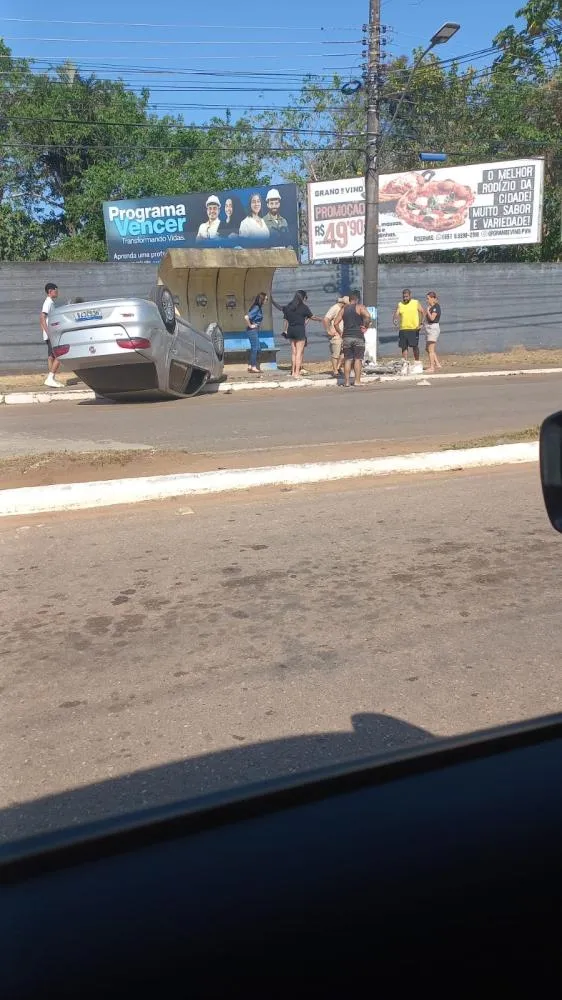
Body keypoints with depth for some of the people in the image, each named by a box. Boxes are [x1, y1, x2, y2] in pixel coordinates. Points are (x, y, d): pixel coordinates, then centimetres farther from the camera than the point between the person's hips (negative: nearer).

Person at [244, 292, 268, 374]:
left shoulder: (260, 308, 9)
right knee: (255, 347, -4)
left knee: (255, 348, 13)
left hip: (256, 330, 9)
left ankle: (250, 366, 19)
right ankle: (254, 367, 2)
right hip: (252, 330, -9)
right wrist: (250, 325, -19)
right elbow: (246, 317, -29)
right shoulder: (256, 308, -19)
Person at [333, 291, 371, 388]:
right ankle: (357, 381, -2)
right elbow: (367, 316, -19)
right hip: (358, 337, -3)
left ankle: (347, 382, 3)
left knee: (347, 360, 6)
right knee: (358, 359, 1)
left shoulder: (343, 309, 12)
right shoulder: (360, 307, 0)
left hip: (346, 337, 3)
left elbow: (336, 323, 5)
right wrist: (365, 327, -6)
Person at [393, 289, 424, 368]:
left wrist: (421, 323, -8)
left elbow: (422, 312, 5)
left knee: (415, 346, -1)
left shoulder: (416, 303, 4)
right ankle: (405, 363, 7)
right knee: (404, 347, 1)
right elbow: (396, 314, 2)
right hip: (403, 329, 2)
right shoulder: (400, 305, 8)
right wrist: (395, 321, -21)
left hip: (414, 329, -2)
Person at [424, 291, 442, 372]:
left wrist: (427, 310, -13)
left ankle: (432, 367, -9)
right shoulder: (431, 307, 16)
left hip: (433, 328, -10)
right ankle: (438, 364, 19)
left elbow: (432, 318, -21)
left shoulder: (436, 307, -11)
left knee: (431, 349, -10)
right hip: (428, 328, 10)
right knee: (428, 349, 13)